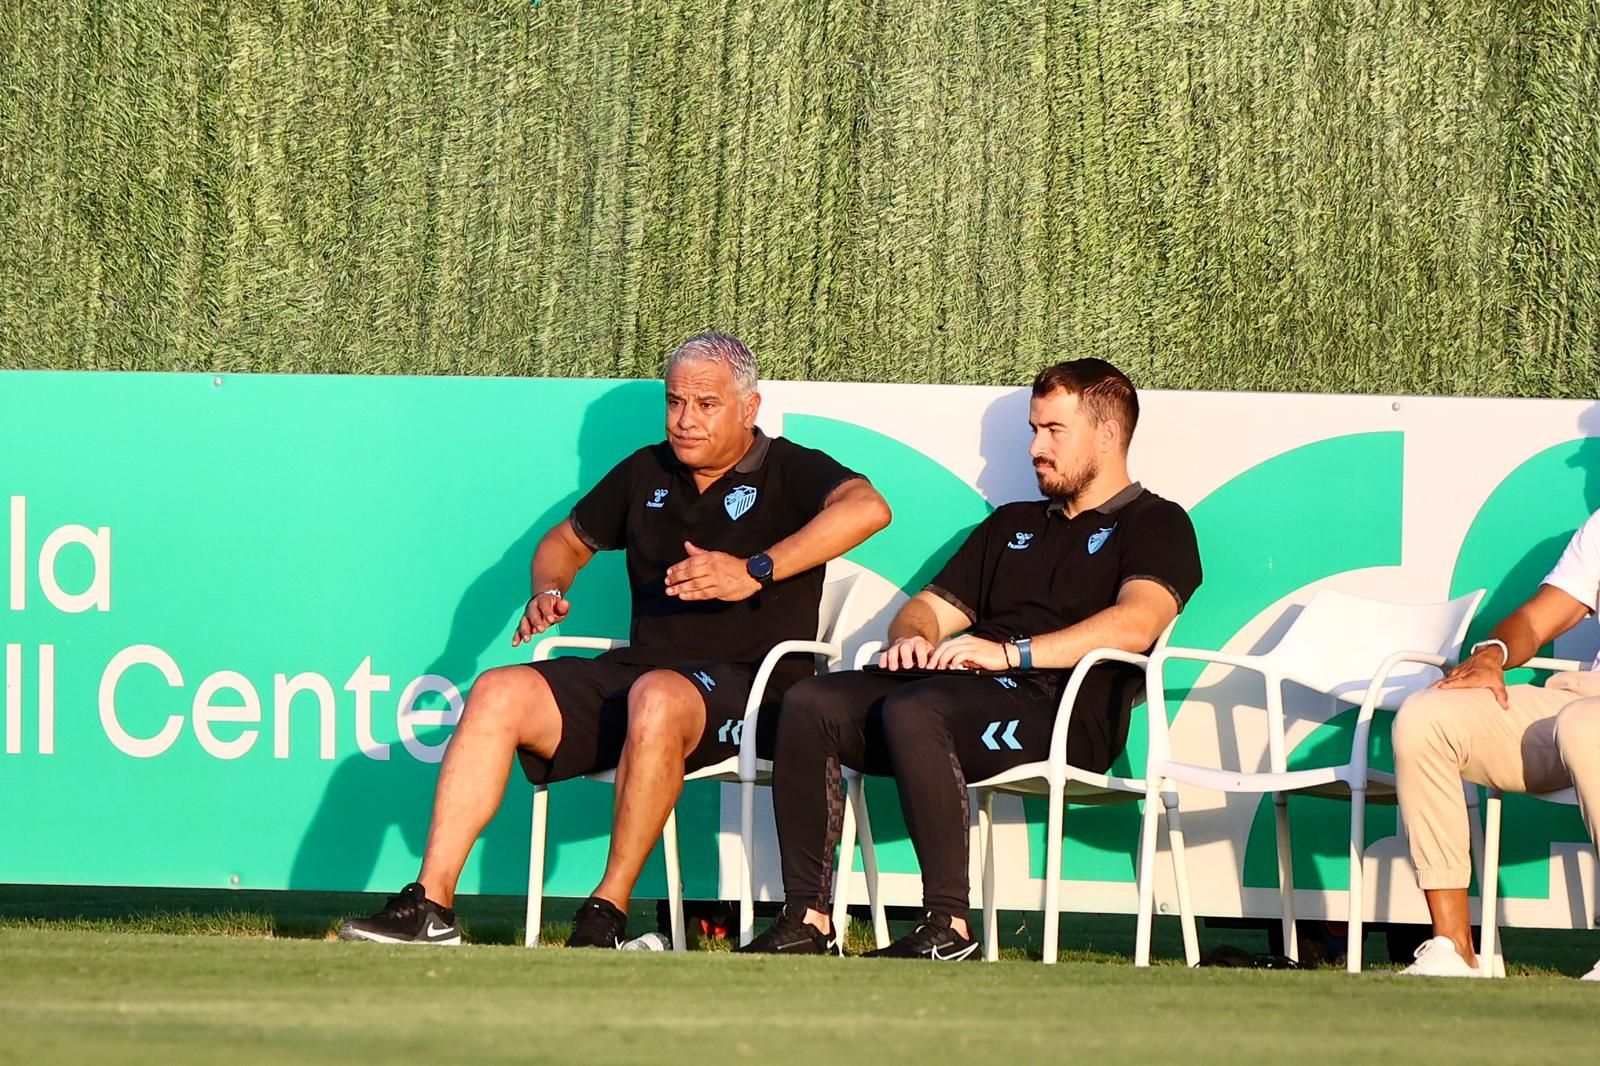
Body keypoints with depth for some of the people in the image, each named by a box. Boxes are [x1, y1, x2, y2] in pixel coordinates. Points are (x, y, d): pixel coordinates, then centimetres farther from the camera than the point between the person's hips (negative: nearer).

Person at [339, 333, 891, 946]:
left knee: (657, 697, -40)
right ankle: (430, 907, -23)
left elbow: (867, 507, -21)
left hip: (745, 685, -6)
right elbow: (569, 539, 34)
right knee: (498, 694, -16)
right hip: (639, 669, 6)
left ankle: (609, 914, -33)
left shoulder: (790, 473, 1)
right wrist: (548, 592, 9)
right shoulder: (647, 473, 20)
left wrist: (756, 571, -31)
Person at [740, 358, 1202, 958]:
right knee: (810, 705, -18)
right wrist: (912, 636, 3)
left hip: (1058, 710, -7)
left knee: (912, 710, -37)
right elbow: (932, 607, 30)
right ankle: (807, 921, -24)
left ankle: (948, 929, -36)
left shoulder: (1154, 526, 10)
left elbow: (1136, 625, -10)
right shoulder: (1013, 525, 33)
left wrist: (1012, 652, -20)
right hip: (961, 691, 7)